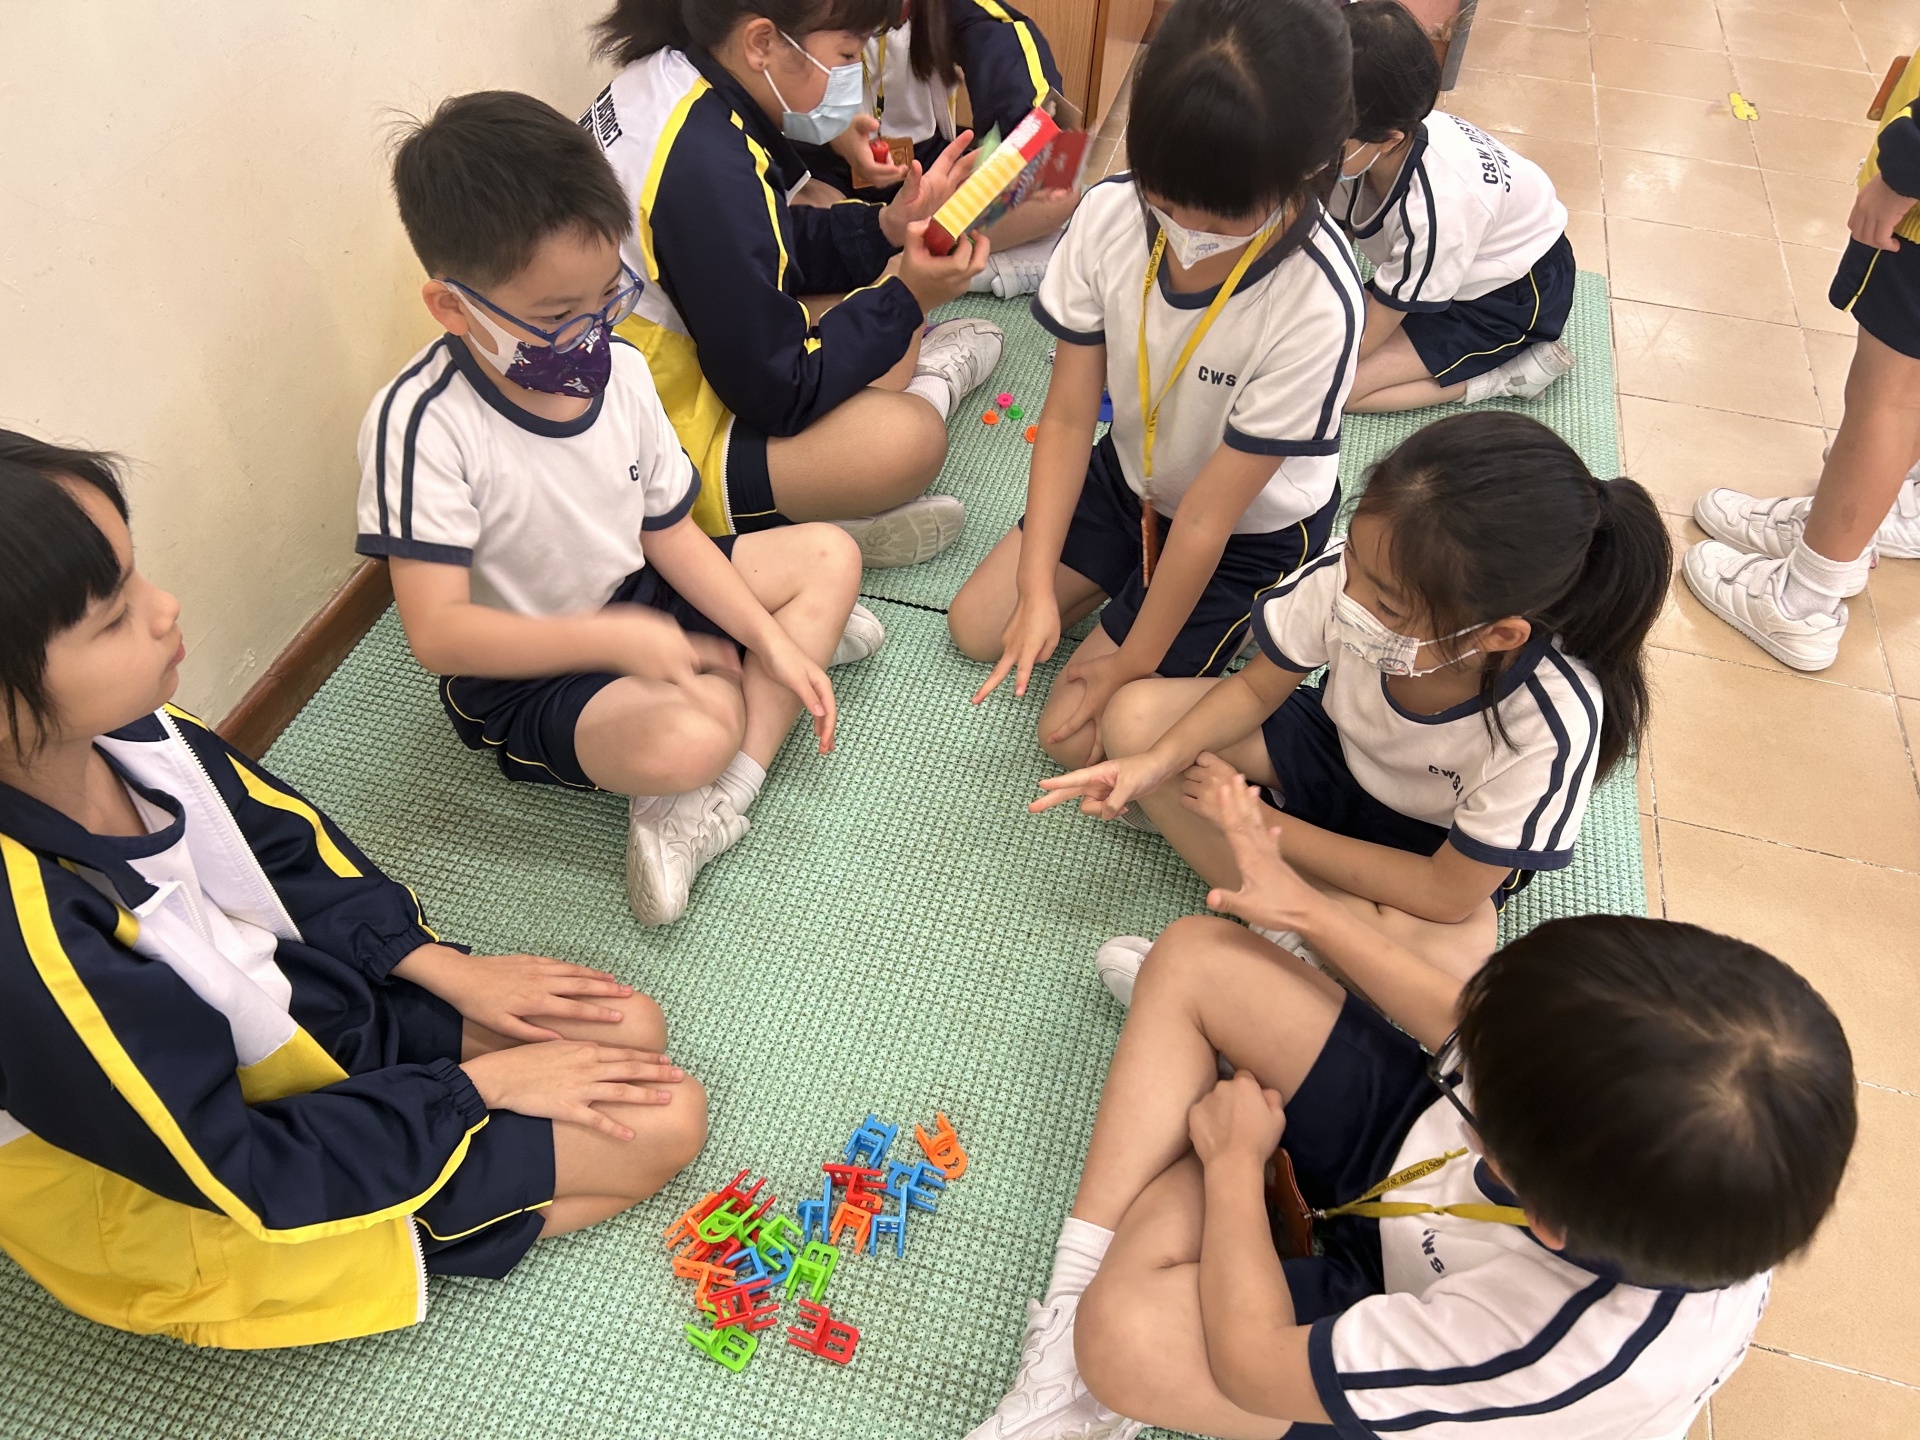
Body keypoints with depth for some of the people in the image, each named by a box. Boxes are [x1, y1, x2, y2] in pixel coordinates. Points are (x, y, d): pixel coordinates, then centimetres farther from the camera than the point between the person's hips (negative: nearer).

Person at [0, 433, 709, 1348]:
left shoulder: (123, 729, -18)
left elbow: (287, 845, 3)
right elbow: (237, 1171, -27)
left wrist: (438, 964, -3)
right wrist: (478, 1084, -18)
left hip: (308, 1007, 7)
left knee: (632, 1031, 7)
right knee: (664, 1122, -7)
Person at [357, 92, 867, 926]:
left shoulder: (618, 370, -7)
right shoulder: (422, 424, -25)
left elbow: (668, 529, 2)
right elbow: (437, 632, -28)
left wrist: (771, 638, -9)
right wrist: (619, 639, -33)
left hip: (635, 593, 8)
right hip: (521, 670, -8)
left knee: (829, 555, 2)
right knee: (688, 735, -37)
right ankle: (734, 663, 4)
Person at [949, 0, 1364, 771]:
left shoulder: (1316, 302, -35)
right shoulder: (1109, 215, -22)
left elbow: (1209, 514, -28)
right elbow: (1068, 417, -15)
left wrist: (1129, 669, -19)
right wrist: (1037, 586, -22)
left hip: (1250, 530, -5)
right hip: (1131, 475, 5)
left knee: (1079, 734, -8)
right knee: (977, 627, 5)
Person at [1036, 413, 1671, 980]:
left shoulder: (1552, 722, -37)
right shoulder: (1353, 571, -30)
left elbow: (1448, 893, -27)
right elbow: (1257, 687, -10)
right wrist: (1157, 762, -26)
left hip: (1438, 848, -4)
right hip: (1335, 746, 4)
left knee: (1451, 959, -38)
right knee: (1135, 713, -16)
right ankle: (1291, 939, -17)